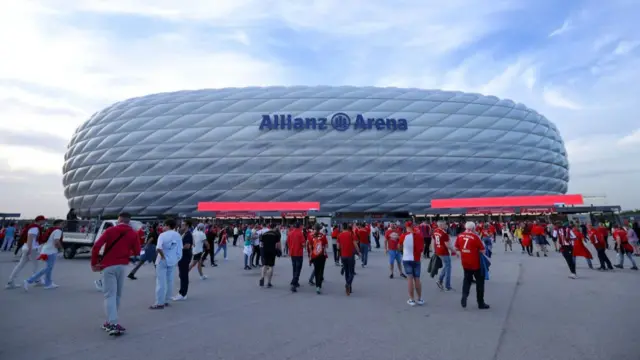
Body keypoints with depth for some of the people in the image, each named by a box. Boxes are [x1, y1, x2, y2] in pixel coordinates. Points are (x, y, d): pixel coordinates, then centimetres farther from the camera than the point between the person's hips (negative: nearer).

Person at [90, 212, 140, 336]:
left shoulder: (110, 230, -1)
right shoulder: (133, 234, 2)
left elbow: (96, 247, -8)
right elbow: (137, 252, 2)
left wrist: (94, 263, 2)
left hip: (108, 266, -2)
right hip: (122, 266, 2)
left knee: (110, 295, -3)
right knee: (117, 294, 17)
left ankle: (113, 324, -12)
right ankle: (111, 321, 24)